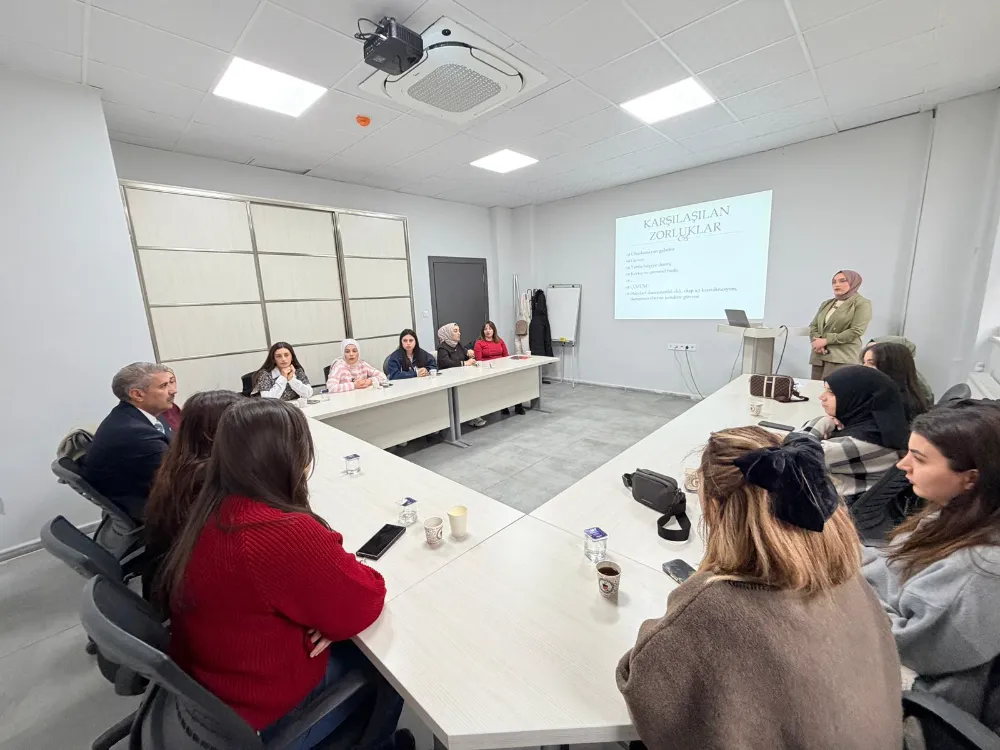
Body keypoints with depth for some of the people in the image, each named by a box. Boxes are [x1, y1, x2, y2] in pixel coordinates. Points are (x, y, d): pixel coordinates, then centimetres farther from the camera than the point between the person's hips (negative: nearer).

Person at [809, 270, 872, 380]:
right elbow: (813, 326, 14)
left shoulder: (862, 304, 1)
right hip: (819, 356, 6)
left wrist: (826, 341, -13)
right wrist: (816, 340, -7)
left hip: (842, 357, -6)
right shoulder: (826, 304, 19)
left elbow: (856, 331, -11)